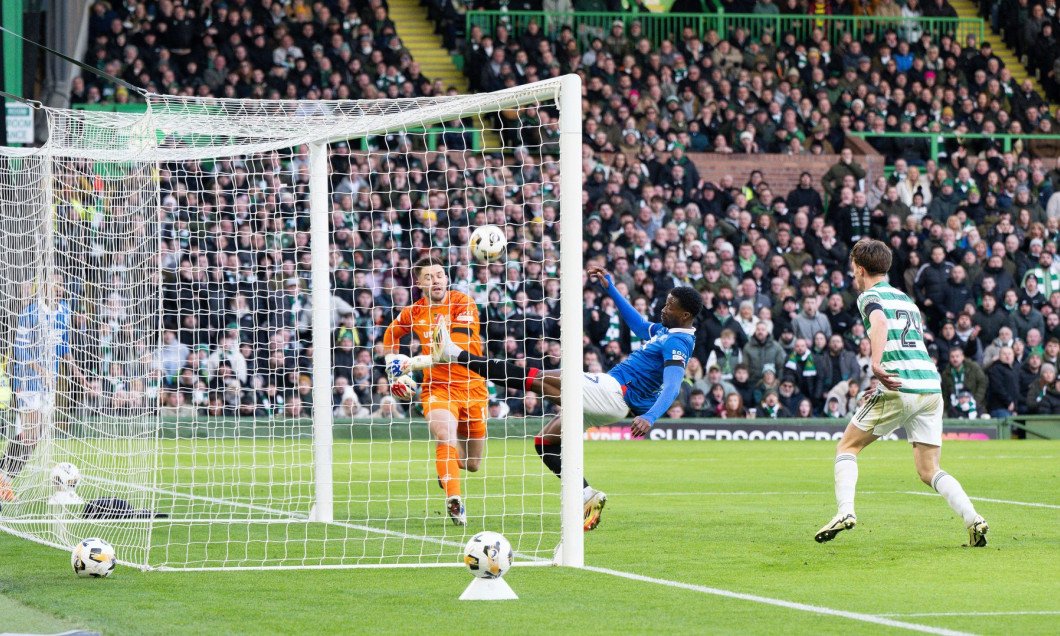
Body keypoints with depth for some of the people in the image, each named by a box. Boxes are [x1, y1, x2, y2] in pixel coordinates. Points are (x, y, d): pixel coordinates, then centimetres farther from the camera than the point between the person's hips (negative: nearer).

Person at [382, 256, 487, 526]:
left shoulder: (462, 304, -10)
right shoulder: (413, 313, 1)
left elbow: (459, 349, -22)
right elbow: (391, 336, 25)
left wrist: (416, 362, -27)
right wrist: (393, 372, 17)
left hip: (472, 387, 0)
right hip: (436, 387, 0)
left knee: (472, 464, 10)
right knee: (445, 435, -32)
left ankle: (447, 463, 46)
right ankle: (454, 501, -41)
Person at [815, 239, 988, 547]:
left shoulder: (870, 296, 3)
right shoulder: (906, 299, 26)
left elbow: (880, 323, -19)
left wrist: (876, 364, -30)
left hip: (900, 387, -6)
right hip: (931, 386, 6)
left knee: (847, 447, 10)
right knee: (929, 470, 8)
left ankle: (845, 510, -7)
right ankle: (973, 519, -12)